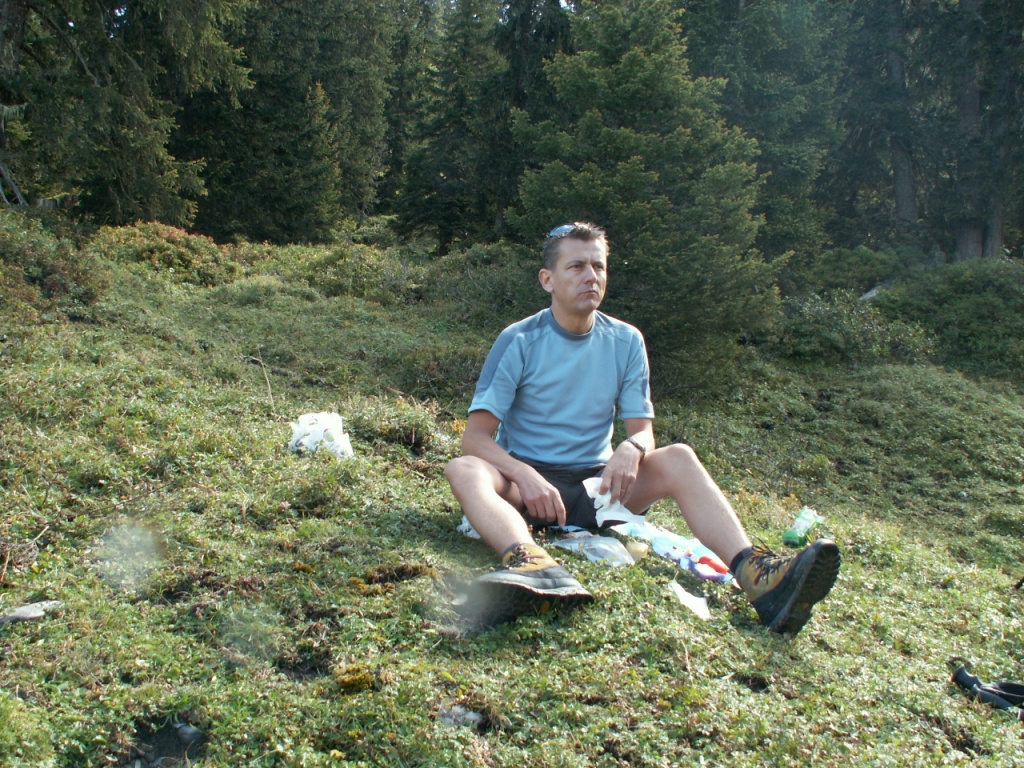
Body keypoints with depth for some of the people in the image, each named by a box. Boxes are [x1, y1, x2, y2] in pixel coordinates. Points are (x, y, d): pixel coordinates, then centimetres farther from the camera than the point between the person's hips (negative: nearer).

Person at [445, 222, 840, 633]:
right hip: (526, 480, -2)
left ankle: (756, 575, -43)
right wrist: (524, 475, -31)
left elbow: (643, 429, 1)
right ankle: (534, 566, -64)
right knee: (463, 470, -34)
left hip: (595, 483, 2)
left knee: (679, 457, -23)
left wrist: (632, 449, -25)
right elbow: (476, 436, -11)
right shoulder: (519, 341, -6)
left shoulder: (625, 341, 3)